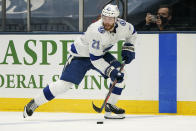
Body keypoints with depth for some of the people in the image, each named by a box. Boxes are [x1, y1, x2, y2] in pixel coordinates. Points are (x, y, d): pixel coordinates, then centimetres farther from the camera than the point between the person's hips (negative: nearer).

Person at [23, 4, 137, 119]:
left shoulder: (122, 26, -16)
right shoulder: (96, 31, -36)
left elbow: (132, 33, 11)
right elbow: (95, 59, -32)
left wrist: (128, 49, -2)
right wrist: (110, 71, -35)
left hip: (101, 53, 6)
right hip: (80, 55, -6)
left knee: (120, 74, -12)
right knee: (64, 83, -12)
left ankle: (110, 106, -2)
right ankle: (35, 103, 0)